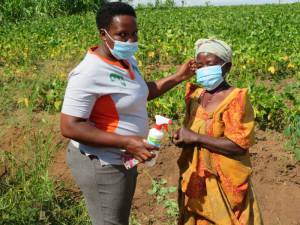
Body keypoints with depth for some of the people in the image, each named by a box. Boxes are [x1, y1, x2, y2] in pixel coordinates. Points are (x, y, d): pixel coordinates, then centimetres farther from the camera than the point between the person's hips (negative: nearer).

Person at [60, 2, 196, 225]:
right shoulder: (90, 73, -26)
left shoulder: (128, 60, 2)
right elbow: (70, 127, -28)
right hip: (100, 164, -9)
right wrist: (126, 142, -32)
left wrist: (176, 78, 9)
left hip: (123, 159, 9)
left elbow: (139, 93, 20)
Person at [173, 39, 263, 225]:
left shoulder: (237, 98, -15)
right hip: (195, 178, 7)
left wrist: (195, 138, -20)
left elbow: (238, 144, -22)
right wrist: (181, 137, -5)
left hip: (224, 182, -7)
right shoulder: (196, 95, 6)